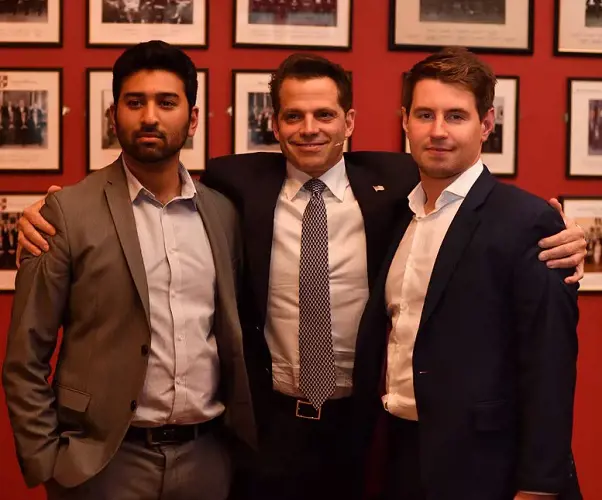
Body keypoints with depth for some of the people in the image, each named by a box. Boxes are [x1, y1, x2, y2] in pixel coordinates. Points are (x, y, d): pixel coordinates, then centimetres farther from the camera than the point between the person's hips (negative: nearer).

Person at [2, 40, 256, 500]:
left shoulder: (224, 213, 4)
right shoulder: (69, 211, -7)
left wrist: (244, 434, 8)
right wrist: (46, 461, -7)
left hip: (208, 454, 3)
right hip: (105, 459, -3)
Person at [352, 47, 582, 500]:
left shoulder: (528, 222, -13)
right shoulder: (394, 217, 8)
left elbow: (549, 368, -15)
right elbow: (383, 339, 11)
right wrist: (363, 444, 8)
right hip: (401, 456, 6)